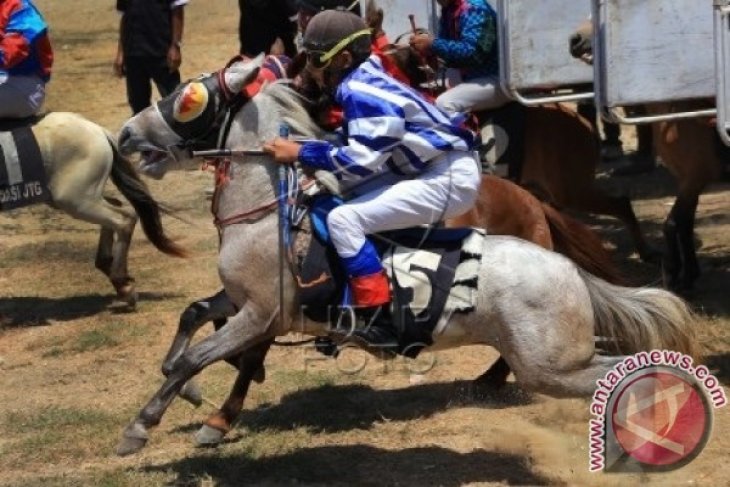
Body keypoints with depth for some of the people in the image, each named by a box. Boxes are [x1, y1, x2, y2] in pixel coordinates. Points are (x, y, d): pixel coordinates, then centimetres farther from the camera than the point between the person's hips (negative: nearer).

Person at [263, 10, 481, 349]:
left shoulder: (363, 92, -18)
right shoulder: (361, 82, 9)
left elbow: (362, 160, -22)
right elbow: (359, 148, 17)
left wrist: (300, 153, -18)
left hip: (450, 180, -11)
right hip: (431, 172, 11)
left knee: (344, 219, -18)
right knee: (348, 194, 21)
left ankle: (379, 321, -21)